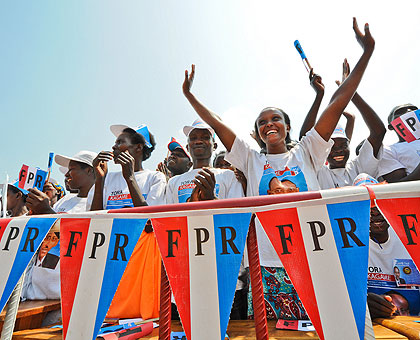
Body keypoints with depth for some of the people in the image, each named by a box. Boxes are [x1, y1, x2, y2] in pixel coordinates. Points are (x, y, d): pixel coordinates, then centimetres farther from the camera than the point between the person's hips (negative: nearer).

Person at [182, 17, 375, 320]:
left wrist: (366, 53, 6)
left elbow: (337, 105, 5)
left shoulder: (305, 153, 9)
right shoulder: (252, 161, 8)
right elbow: (218, 125, 8)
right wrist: (189, 94, 12)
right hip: (268, 263, 0)